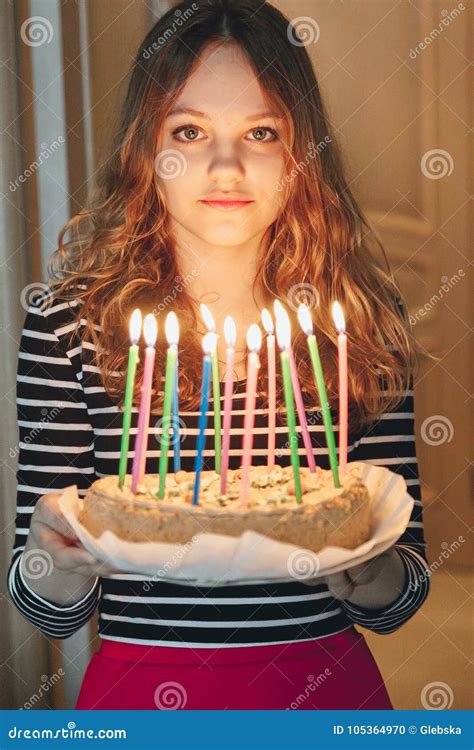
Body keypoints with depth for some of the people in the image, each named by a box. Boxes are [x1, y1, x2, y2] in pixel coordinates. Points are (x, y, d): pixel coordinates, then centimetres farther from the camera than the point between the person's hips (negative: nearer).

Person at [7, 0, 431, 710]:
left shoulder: (363, 314, -7)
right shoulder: (70, 319, -12)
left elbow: (399, 598, -3)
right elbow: (49, 611, -7)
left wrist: (362, 571, -23)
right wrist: (59, 560, -27)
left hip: (325, 690, 1)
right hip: (141, 690, -1)